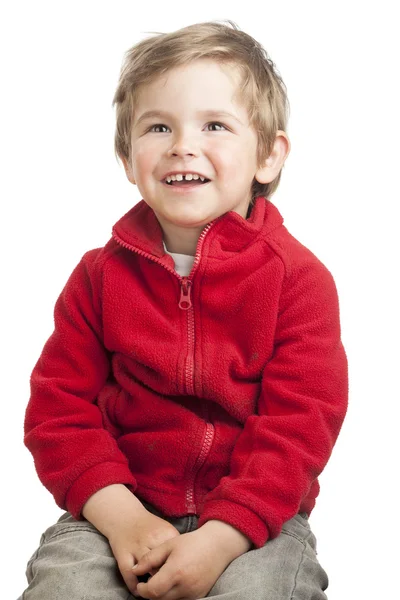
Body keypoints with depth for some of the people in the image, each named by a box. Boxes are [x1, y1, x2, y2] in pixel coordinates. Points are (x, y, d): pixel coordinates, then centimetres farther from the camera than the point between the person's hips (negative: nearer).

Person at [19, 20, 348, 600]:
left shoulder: (299, 277, -5)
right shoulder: (101, 274, 2)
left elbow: (298, 426, -10)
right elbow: (58, 407, 0)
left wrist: (221, 537, -21)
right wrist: (119, 515, -15)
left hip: (255, 519, -1)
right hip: (121, 509, 2)